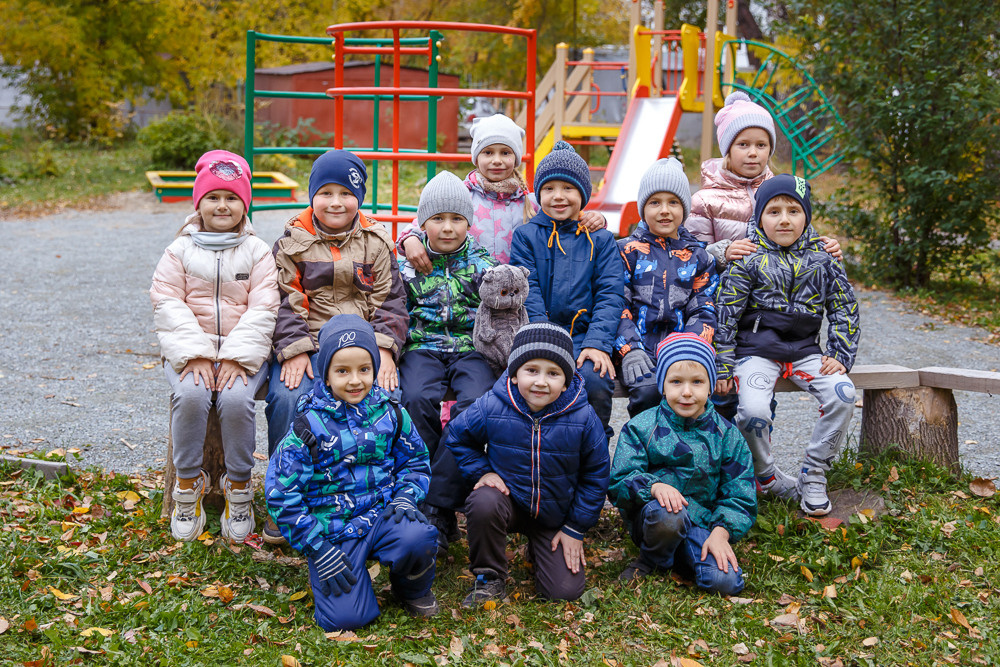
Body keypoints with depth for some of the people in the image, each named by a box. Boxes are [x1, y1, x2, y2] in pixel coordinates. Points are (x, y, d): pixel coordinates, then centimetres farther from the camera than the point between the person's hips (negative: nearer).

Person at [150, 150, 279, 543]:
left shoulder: (257, 252, 6)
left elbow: (262, 310, -3)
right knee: (190, 395, -30)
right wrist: (195, 355, -16)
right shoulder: (180, 250, 8)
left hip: (244, 350, -1)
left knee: (236, 399, -30)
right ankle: (188, 484, -11)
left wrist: (237, 357, -17)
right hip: (189, 348, 1)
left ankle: (239, 487, -9)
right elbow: (168, 305, -2)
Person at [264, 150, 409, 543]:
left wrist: (384, 348, -8)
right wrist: (294, 350, -13)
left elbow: (390, 301, 8)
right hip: (308, 343, 0)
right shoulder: (292, 243, 9)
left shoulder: (376, 243, 12)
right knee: (287, 398, -29)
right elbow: (286, 302, 1)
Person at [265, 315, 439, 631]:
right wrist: (318, 549, -12)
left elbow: (415, 460, 16)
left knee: (418, 540, -31)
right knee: (346, 618, -18)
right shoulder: (308, 427, -9)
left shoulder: (389, 413, 1)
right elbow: (281, 495, -8)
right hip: (332, 530, -2)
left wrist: (406, 497, -6)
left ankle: (413, 589, 4)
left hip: (383, 513, 3)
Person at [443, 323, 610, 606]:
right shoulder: (491, 408, -17)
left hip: (555, 516, 1)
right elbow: (457, 437, 5)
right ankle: (489, 578, -10)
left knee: (566, 590, -8)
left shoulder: (583, 418, -18)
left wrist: (576, 529, -3)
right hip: (509, 498, -1)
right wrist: (482, 471, -9)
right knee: (483, 503, -36)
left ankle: (540, 548, 27)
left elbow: (595, 476, -5)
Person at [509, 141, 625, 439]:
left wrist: (597, 342, -12)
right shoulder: (525, 236, 12)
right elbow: (527, 293, 1)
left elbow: (610, 295, 5)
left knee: (594, 380, -28)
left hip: (585, 338, 1)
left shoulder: (600, 240, 14)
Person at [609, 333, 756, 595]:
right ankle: (653, 559, -4)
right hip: (651, 515, -1)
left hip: (704, 523, 2)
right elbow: (619, 483, -6)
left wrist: (721, 532, -14)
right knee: (668, 515, -38)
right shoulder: (641, 428, 0)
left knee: (725, 581, -24)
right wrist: (654, 487, -27)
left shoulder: (727, 436, 5)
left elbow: (739, 496, 4)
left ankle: (680, 556, 8)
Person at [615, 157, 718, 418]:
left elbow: (704, 311, 10)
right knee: (647, 391, -32)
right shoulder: (628, 251, 9)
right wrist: (629, 350, -16)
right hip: (640, 350, -2)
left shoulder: (698, 256, 16)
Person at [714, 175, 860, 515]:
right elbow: (726, 313, -2)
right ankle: (768, 478, 1)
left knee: (843, 394, -23)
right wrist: (723, 367, -6)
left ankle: (813, 475, -4)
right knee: (753, 410, -29)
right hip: (756, 350, -3)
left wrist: (840, 356, 1)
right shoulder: (748, 259, -2)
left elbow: (844, 307, 12)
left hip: (805, 350, 3)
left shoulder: (821, 256, 7)